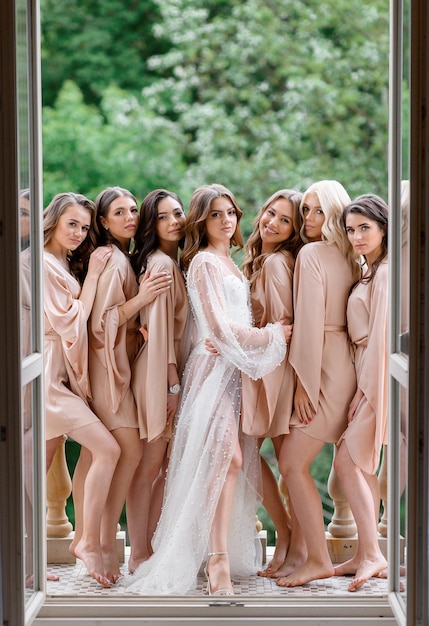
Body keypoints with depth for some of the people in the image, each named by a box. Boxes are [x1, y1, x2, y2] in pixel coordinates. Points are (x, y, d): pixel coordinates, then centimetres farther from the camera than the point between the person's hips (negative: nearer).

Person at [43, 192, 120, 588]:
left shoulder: (67, 266, 20)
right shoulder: (42, 264, -10)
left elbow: (75, 323, 16)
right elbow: (69, 322, -12)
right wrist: (92, 275, -9)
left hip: (62, 376, 9)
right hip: (46, 374, -9)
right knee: (107, 449, -14)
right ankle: (89, 543, -8)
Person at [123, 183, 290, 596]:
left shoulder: (229, 263, 21)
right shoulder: (204, 261, -6)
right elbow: (219, 325, -13)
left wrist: (271, 334, 8)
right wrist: (273, 333, -6)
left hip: (235, 366, 9)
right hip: (214, 364, -9)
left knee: (238, 460, 1)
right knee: (227, 457, -20)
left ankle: (225, 553, 5)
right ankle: (218, 561, -24)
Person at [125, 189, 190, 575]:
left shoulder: (174, 262, 15)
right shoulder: (160, 263, -13)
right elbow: (158, 327, -16)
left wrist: (176, 381, 10)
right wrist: (172, 383, -16)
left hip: (174, 370, 9)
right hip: (159, 371, -9)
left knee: (166, 467, 11)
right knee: (150, 466, -3)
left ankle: (153, 548, 18)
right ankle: (139, 556, 4)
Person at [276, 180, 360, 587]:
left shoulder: (310, 254, -11)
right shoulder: (348, 257, 13)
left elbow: (310, 323, -16)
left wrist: (305, 382, -14)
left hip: (325, 367, -9)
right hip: (344, 366, 9)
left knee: (292, 464, -6)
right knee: (293, 460, 13)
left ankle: (319, 560, -4)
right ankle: (306, 551, 15)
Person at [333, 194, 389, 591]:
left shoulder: (386, 273, -15)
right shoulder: (368, 270, 14)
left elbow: (381, 336, -18)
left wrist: (365, 390, -15)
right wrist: (362, 387, 9)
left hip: (379, 376, -9)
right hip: (366, 375, 9)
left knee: (348, 461, -9)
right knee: (362, 465, 10)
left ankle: (372, 553, -6)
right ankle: (365, 554, 15)